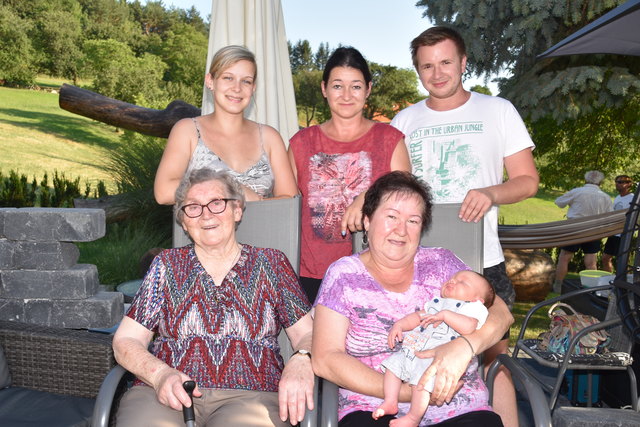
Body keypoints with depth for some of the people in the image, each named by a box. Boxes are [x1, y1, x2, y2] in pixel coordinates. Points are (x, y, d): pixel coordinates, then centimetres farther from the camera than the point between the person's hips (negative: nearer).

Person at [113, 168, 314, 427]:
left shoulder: (270, 264, 15)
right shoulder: (166, 265, 17)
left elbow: (308, 335, 11)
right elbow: (125, 341, 12)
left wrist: (301, 361, -13)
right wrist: (161, 374, -9)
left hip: (249, 397, 0)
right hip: (167, 396, 1)